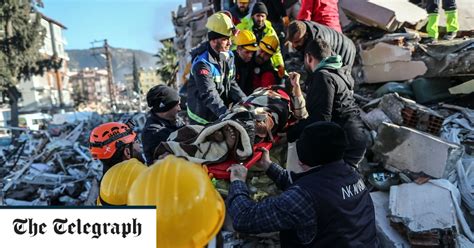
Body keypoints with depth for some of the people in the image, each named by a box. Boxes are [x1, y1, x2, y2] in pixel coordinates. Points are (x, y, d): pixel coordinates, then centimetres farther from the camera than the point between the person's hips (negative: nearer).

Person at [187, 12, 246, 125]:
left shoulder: (228, 55, 0)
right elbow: (209, 95, -33)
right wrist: (226, 114, -42)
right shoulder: (202, 63, -26)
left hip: (222, 114, 7)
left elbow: (231, 83, 5)